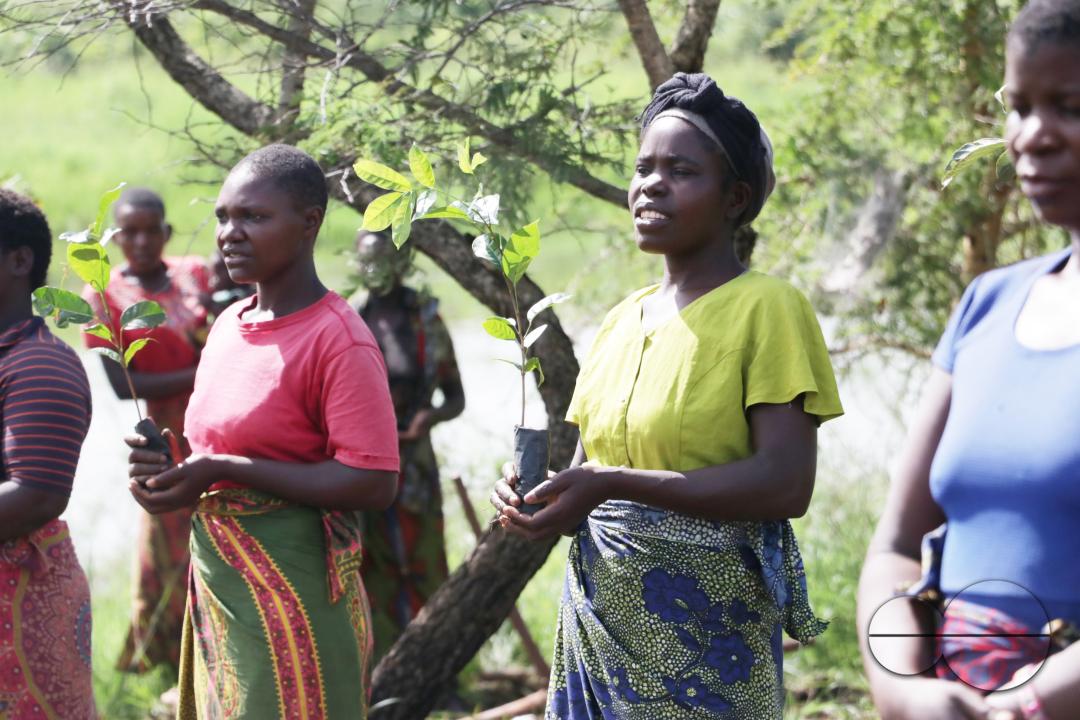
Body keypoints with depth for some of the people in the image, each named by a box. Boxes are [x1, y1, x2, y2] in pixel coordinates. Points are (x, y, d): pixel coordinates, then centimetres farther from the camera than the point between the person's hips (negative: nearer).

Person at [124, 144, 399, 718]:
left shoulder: (338, 340, -15)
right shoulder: (228, 324, 10)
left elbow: (373, 483, -22)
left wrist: (224, 473, -21)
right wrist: (172, 468, 0)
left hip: (293, 589, -8)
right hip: (216, 582, 8)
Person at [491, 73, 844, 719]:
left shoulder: (767, 309, -9)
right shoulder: (622, 321, 11)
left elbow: (786, 484, -19)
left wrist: (612, 484, -22)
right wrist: (540, 488, -5)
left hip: (705, 624, -6)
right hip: (599, 610, 6)